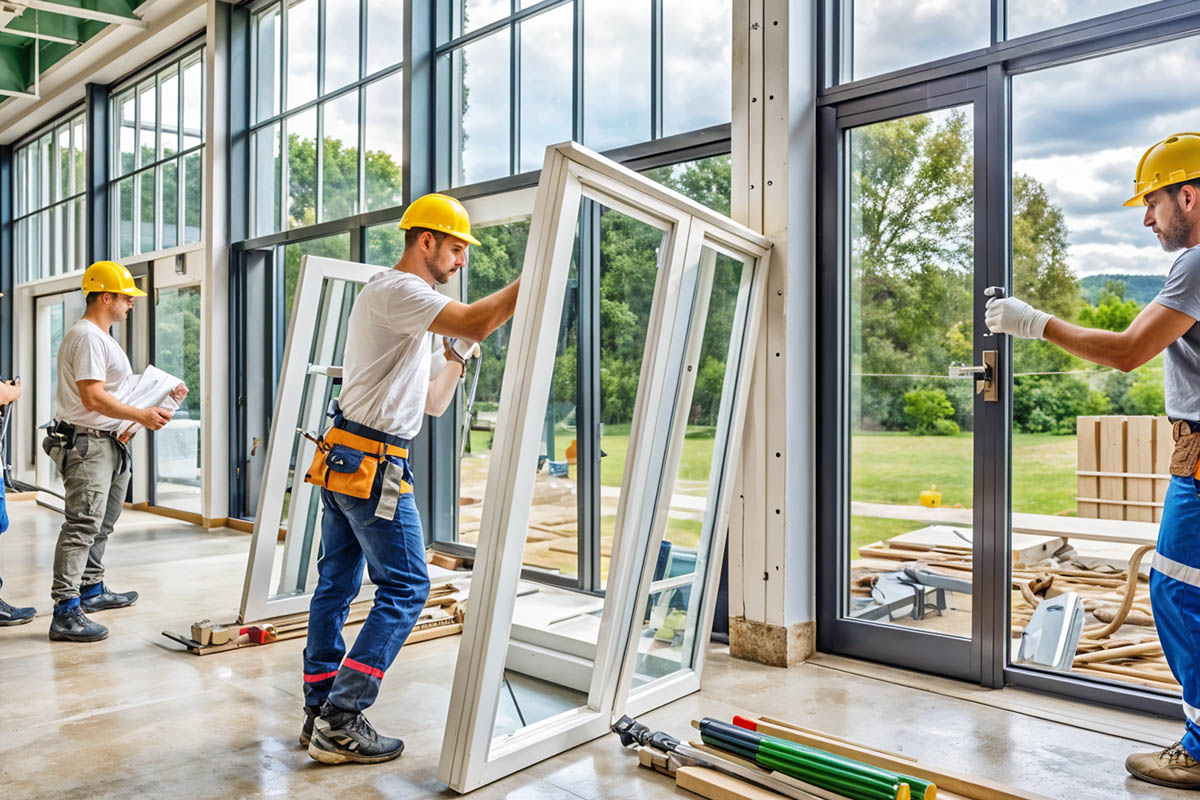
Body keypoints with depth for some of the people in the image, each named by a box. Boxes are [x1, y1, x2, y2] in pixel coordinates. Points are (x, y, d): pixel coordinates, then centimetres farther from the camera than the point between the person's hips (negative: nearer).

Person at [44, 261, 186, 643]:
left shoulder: (103, 338, 19)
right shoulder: (87, 337, -15)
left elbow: (121, 391, 23)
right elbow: (93, 398, -23)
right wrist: (141, 415, -19)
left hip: (108, 444, 11)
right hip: (87, 443, -11)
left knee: (101, 524, 20)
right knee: (82, 525, -13)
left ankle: (92, 590, 33)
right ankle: (65, 612, -12)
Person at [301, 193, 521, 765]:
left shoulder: (409, 304, 22)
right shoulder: (396, 290, -10)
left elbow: (432, 404, 21)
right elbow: (475, 322, -27)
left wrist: (458, 355, 10)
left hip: (342, 460, 11)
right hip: (371, 464, -11)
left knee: (336, 584, 12)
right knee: (405, 588, -5)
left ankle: (320, 713, 21)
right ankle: (341, 721, -2)